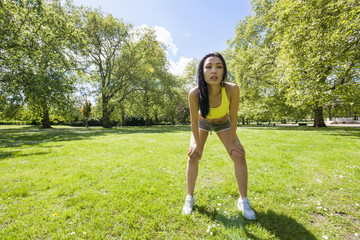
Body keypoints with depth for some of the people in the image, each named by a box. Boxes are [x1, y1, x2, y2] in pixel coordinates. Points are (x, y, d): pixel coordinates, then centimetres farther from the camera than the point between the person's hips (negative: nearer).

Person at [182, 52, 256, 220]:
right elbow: (194, 121, -22)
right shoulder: (194, 94, -35)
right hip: (202, 123, 0)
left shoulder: (232, 90, -35)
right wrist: (197, 144, -12)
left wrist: (232, 142, -14)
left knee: (239, 155, -9)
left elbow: (233, 117, -22)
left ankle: (243, 201, 11)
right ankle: (190, 198, 12)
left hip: (223, 123, 1)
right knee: (193, 156, -9)